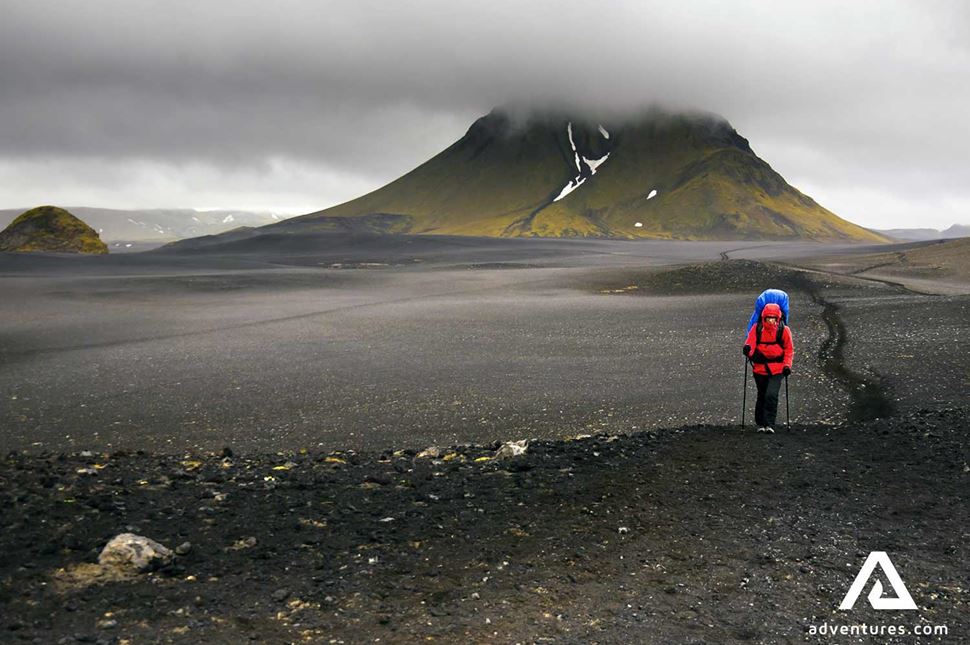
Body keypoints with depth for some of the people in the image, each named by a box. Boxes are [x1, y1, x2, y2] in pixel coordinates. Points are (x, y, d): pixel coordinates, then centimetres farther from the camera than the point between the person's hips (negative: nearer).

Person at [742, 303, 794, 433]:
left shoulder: (784, 330, -2)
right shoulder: (756, 329, -2)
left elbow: (789, 349, 5)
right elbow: (750, 342, -8)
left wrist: (787, 365, -5)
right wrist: (747, 348, -32)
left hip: (777, 369, -2)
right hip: (760, 368, 2)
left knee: (771, 395, -16)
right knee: (761, 396, 12)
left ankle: (769, 424, -8)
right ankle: (760, 423, 26)